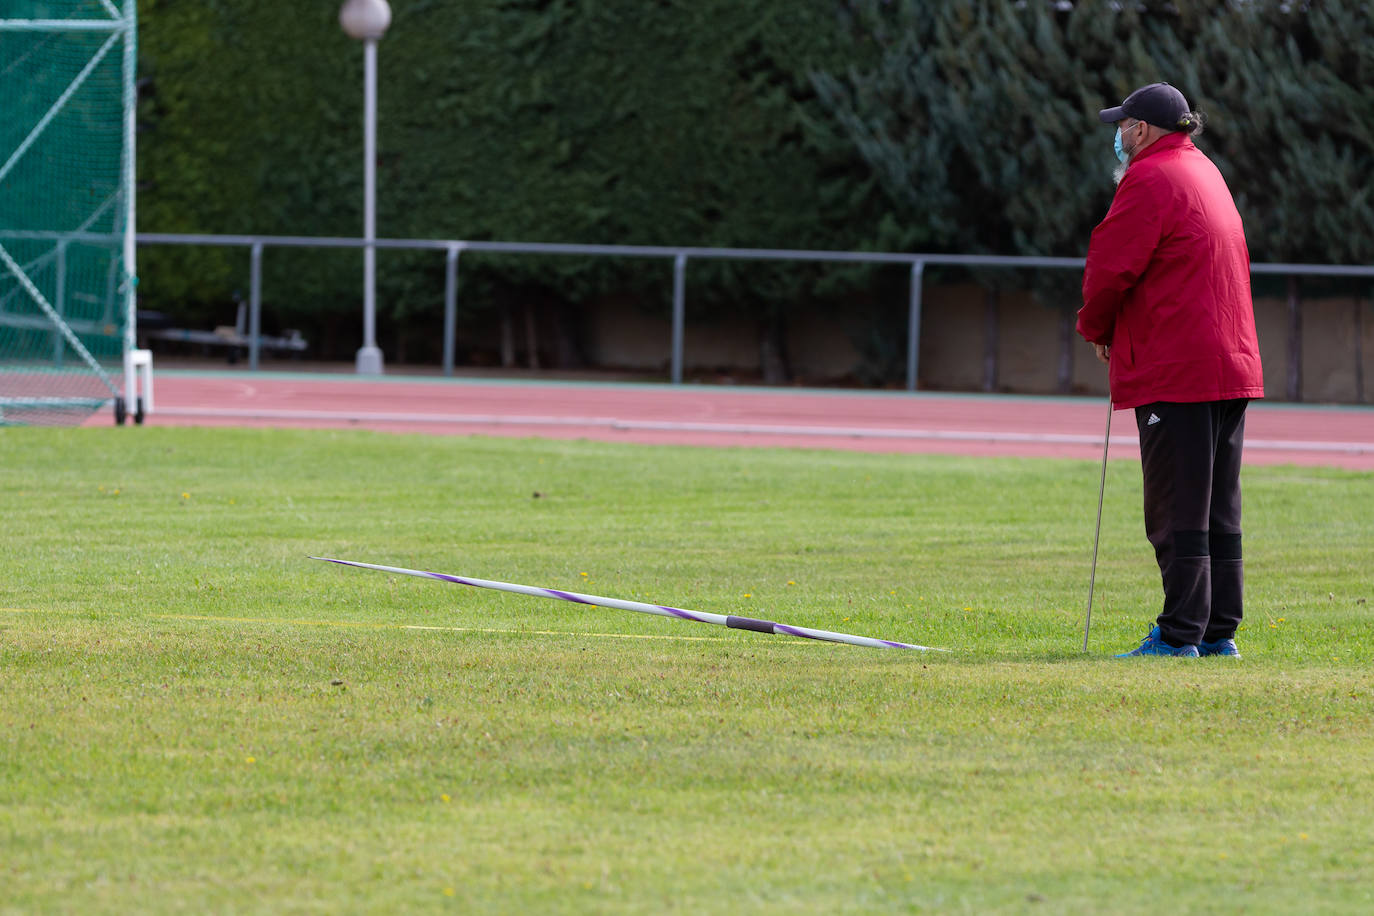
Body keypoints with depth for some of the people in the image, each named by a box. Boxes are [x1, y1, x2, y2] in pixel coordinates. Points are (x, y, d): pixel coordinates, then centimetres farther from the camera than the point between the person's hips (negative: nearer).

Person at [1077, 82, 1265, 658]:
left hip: (1174, 372, -9)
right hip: (1232, 365, 9)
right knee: (1219, 509, 11)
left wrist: (1097, 328, 5)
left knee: (1177, 508, -7)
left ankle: (1180, 634, -8)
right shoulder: (1206, 173, 18)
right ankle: (1219, 630, 13)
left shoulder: (1151, 180, -11)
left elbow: (1111, 268, -13)